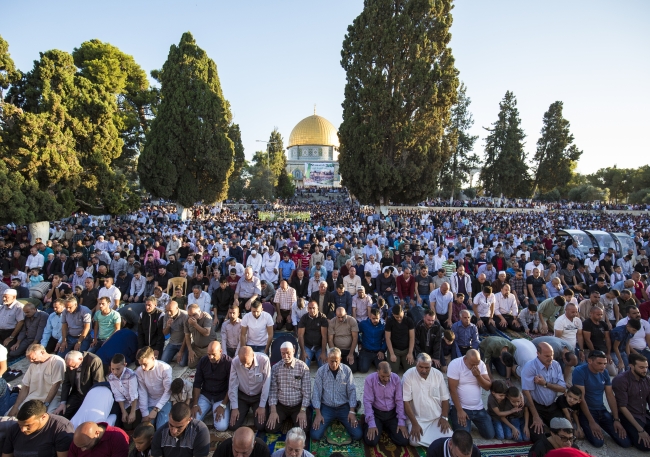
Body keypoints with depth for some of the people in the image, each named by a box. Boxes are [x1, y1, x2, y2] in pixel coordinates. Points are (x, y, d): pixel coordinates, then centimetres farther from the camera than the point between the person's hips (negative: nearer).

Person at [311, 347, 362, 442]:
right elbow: (316, 392, -5)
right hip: (326, 407, 0)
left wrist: (352, 411, -11)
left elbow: (352, 391, -3)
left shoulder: (347, 370, -6)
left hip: (344, 407, 0)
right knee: (315, 435, -15)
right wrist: (318, 414, -11)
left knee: (358, 435, -13)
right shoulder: (321, 371, -7)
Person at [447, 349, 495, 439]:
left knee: (490, 435, 5)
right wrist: (459, 410, -17)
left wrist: (478, 375, -22)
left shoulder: (481, 364, -5)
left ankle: (473, 420, 31)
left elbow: (488, 386, -4)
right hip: (461, 407, -5)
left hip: (478, 407, 5)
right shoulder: (455, 364, -20)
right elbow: (453, 389, -18)